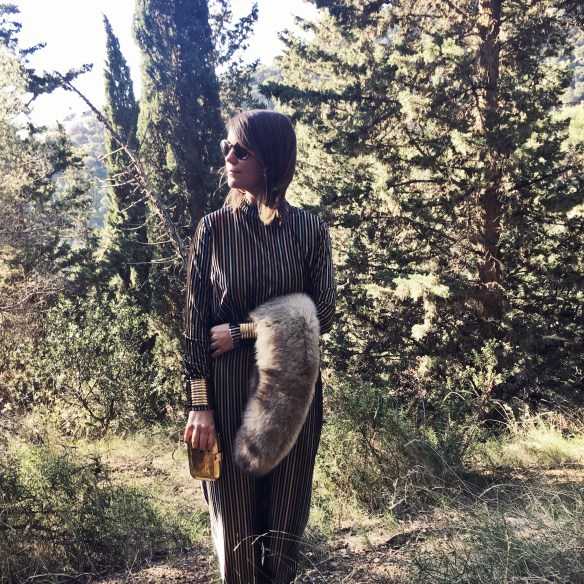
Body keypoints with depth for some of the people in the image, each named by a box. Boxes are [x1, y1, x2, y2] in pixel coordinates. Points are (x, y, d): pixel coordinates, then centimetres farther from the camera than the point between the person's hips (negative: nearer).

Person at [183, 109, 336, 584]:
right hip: (229, 390, 0)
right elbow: (195, 323, -4)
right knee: (235, 517, 9)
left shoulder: (309, 230, -2)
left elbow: (322, 315, -6)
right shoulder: (213, 228, -3)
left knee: (287, 514, 12)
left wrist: (241, 331, -11)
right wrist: (199, 405, -8)